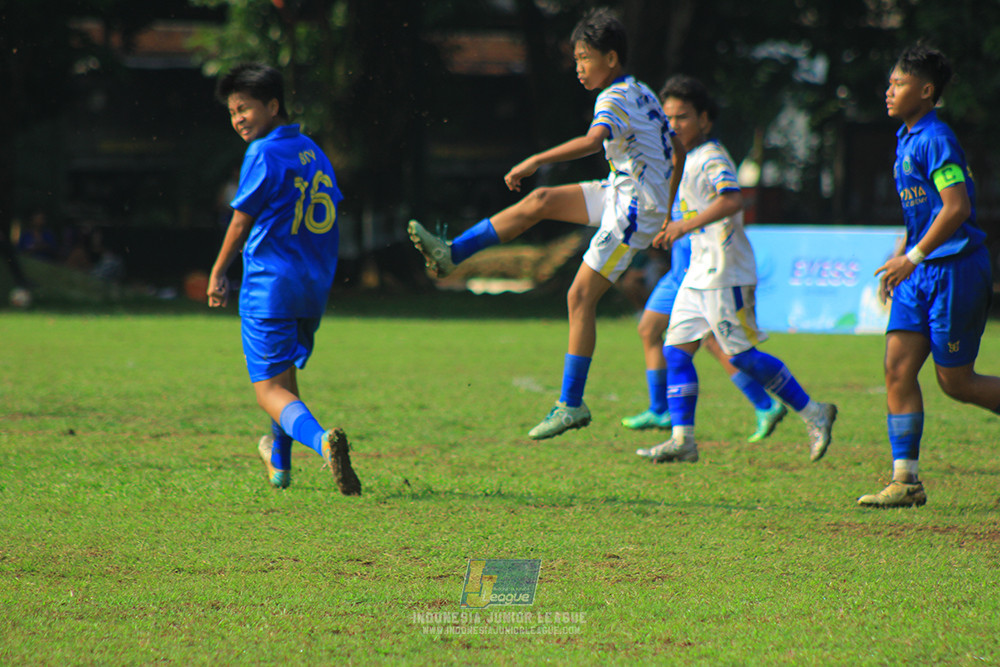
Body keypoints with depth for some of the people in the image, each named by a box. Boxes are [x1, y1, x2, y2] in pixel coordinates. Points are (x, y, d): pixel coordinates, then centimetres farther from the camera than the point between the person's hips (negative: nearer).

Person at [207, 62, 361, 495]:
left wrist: (217, 274, 4)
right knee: (284, 372, 27)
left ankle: (320, 440, -37)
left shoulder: (264, 154, -11)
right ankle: (279, 463, 43)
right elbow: (329, 211, 17)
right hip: (315, 283, 8)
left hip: (270, 282, -8)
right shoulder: (312, 151, 11)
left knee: (269, 388, -9)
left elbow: (242, 221, -8)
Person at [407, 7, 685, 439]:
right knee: (540, 201, 5)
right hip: (622, 193, 9)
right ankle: (451, 254, 6)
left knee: (581, 297, -9)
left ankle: (572, 405, -6)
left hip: (634, 208, -9)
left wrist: (536, 160, -39)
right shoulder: (642, 94, 13)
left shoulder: (614, 99, -16)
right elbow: (677, 148, 22)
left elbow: (593, 140, -37)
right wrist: (666, 212, 29)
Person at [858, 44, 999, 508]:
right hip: (920, 275, 9)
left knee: (955, 381, -3)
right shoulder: (907, 139, 14)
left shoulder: (935, 140, -15)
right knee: (898, 368, -1)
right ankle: (906, 481, -1)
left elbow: (957, 207, -23)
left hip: (956, 269, -9)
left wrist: (913, 257, -23)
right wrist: (900, 260, 22)